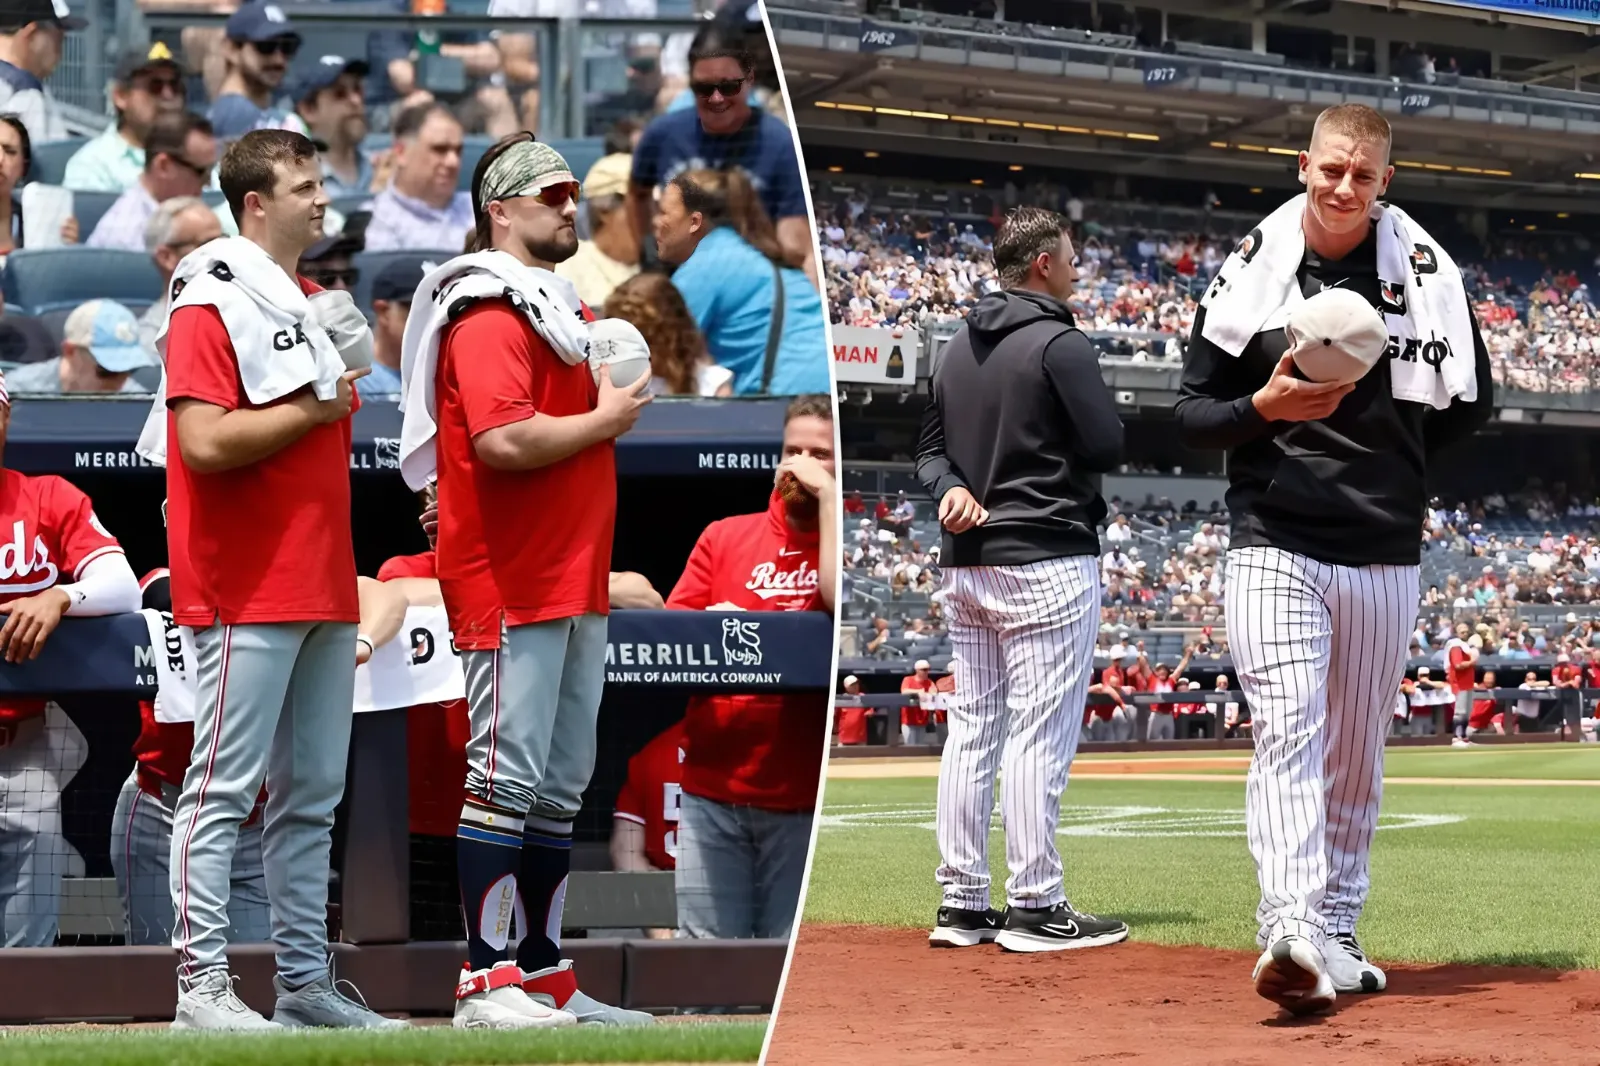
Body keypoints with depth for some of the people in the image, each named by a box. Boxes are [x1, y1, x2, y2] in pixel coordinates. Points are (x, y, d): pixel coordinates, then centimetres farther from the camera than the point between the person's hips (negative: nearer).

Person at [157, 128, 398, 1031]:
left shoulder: (320, 304, 18)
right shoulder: (212, 304, -9)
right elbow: (204, 443, -20)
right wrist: (310, 410, -13)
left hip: (324, 586, 9)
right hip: (246, 592, -9)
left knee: (314, 791, 10)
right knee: (225, 787, -8)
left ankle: (306, 982, 16)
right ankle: (203, 984, -6)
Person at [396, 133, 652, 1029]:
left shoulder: (564, 310, 20)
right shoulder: (490, 313, -12)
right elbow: (503, 440, -25)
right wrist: (605, 420, -13)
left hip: (577, 582, 10)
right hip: (511, 585, -10)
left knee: (563, 785, 12)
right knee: (507, 777, -10)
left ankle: (546, 974, 18)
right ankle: (487, 981, -8)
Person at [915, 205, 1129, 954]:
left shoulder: (957, 349, 15)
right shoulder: (1060, 343, -10)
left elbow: (931, 447, 17)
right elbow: (1108, 447, -13)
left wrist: (953, 488, -1)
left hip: (963, 561, 8)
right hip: (1047, 561, -8)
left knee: (971, 730, 9)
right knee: (1040, 734, -6)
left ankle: (962, 903, 9)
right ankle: (1035, 906, -7)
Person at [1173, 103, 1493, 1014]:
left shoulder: (1427, 274, 3)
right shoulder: (1252, 273, 1)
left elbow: (1472, 403, 11)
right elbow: (1195, 414, 3)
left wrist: (1388, 452, -1)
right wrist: (1266, 407, -16)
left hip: (1386, 555, 2)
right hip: (1276, 550, -2)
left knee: (1357, 759, 10)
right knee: (1288, 732, -17)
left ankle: (1335, 937, 20)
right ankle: (1290, 932, -28)